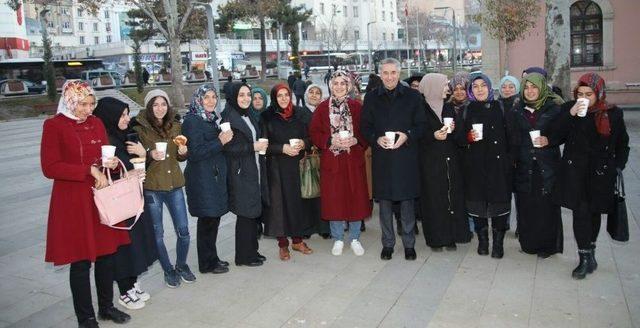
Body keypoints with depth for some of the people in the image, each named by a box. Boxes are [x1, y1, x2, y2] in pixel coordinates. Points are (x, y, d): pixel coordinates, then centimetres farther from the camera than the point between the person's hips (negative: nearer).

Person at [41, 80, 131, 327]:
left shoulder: (96, 123, 9)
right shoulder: (54, 126, -7)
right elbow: (49, 168, -12)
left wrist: (111, 163, -5)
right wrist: (90, 170, -17)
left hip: (101, 198, 5)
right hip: (72, 202, -5)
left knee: (107, 254, 11)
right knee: (80, 261, 4)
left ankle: (106, 307, 29)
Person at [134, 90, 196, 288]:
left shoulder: (176, 127, 7)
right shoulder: (140, 129, -6)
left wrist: (183, 152, -5)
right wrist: (150, 155, -20)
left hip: (174, 184, 3)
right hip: (151, 187, -3)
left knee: (183, 230, 4)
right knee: (157, 233, 7)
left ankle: (181, 265, 28)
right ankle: (168, 270, 25)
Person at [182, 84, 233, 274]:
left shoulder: (214, 118, 12)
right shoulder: (192, 121, -12)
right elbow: (195, 153, -18)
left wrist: (226, 137, 4)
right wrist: (220, 141, -19)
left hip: (215, 176, 8)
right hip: (202, 178, -8)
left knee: (214, 217, 14)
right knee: (207, 220, 0)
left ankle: (212, 258, 26)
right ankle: (207, 264, 13)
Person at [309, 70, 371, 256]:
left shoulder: (357, 107, 3)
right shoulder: (322, 108, 2)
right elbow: (314, 133, 0)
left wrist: (355, 140, -15)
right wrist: (331, 141, -14)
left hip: (354, 161, 1)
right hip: (331, 161, 0)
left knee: (355, 198, 4)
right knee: (334, 199, 4)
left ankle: (355, 238, 20)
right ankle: (338, 239, 19)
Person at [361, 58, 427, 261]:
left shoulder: (413, 96, 5)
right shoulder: (371, 98, 8)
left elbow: (421, 125, 4)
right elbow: (365, 127, 7)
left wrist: (407, 136, -14)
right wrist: (377, 139, -12)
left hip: (406, 156, -1)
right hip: (381, 157, 1)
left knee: (407, 200, 4)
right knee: (384, 201, 7)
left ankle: (409, 244, 17)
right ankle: (387, 244, 20)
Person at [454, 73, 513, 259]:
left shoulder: (499, 108, 6)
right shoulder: (467, 110, 6)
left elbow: (509, 134, 5)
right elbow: (458, 138, 3)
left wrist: (511, 158, -1)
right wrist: (468, 137, -18)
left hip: (498, 163, 0)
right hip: (475, 165, 0)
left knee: (499, 201, -1)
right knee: (478, 202, 3)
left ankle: (498, 243, 10)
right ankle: (482, 240, 17)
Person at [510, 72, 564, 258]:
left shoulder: (553, 109, -1)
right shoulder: (517, 110, 8)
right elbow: (513, 138, 9)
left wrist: (549, 141, -16)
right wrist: (512, 160, 3)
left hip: (547, 166, -3)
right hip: (524, 166, 3)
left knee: (546, 204, 0)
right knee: (526, 204, 5)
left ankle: (547, 245, 13)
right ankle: (528, 243, 18)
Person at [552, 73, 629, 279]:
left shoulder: (613, 113, 0)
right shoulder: (569, 109, 0)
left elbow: (622, 144, 9)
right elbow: (558, 135, -9)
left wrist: (617, 167, 2)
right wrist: (570, 115, -20)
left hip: (601, 173, 1)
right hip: (575, 172, -1)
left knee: (594, 212, 12)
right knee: (580, 212, -7)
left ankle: (590, 252, 29)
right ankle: (586, 258, 0)